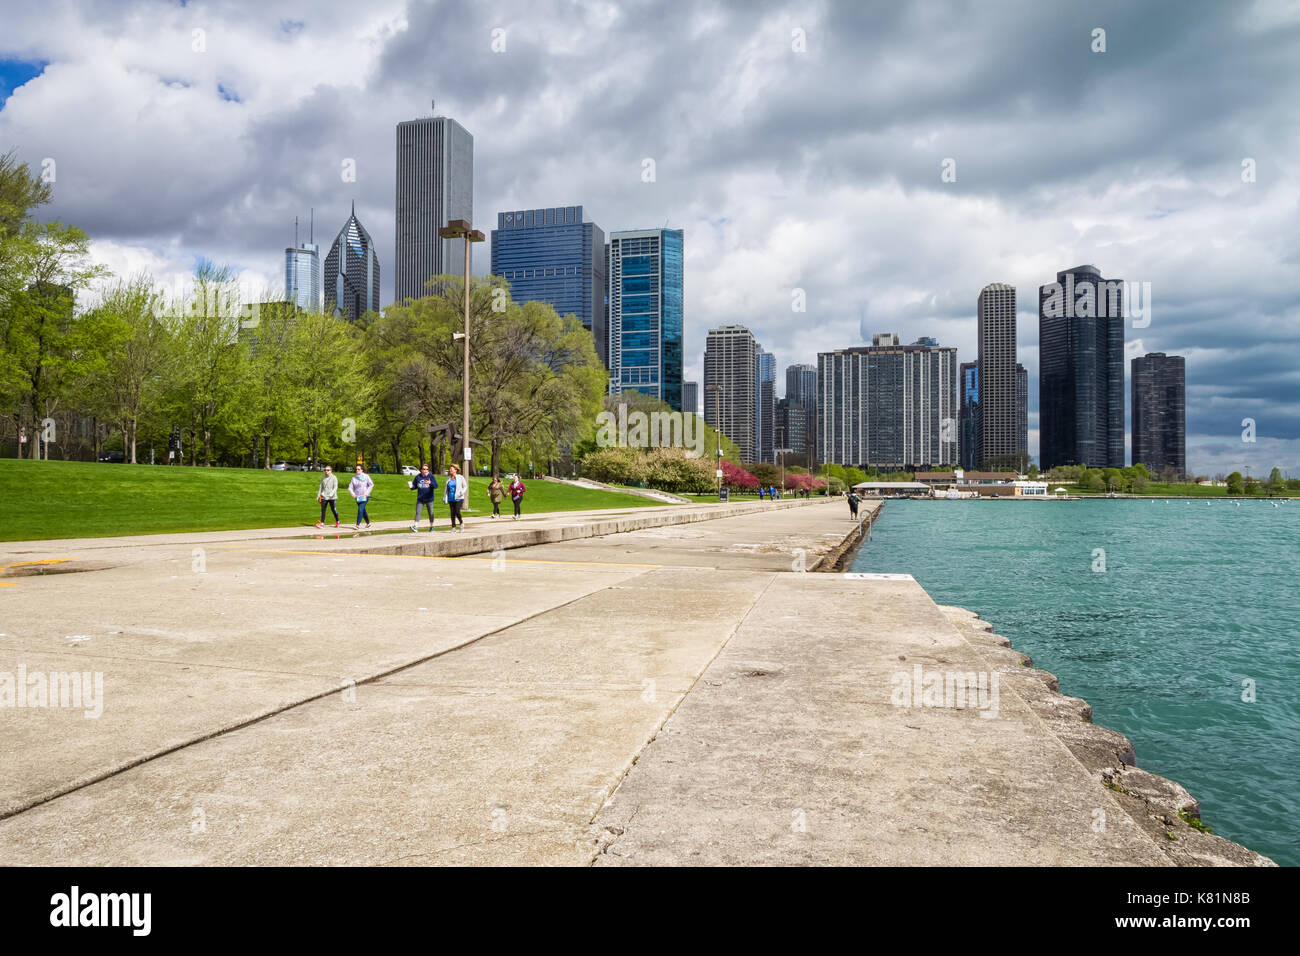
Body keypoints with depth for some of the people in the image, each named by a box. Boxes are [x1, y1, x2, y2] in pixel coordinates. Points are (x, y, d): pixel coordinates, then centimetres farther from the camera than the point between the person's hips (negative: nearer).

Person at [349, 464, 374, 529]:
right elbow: (350, 487, 5)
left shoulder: (366, 476, -5)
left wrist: (366, 493, -16)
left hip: (364, 497, -5)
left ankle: (357, 525, -18)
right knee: (363, 511, 14)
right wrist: (352, 493, -15)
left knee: (360, 510, -16)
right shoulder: (354, 478, 6)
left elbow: (371, 485, -8)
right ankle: (368, 523, 30)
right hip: (358, 497, 5)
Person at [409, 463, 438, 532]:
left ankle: (431, 527, 24)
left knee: (431, 513, 10)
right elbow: (415, 486, 12)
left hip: (429, 499, -2)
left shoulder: (431, 476, -6)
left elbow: (436, 486, -15)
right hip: (420, 499, 2)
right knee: (418, 512, -8)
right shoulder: (418, 477, 2)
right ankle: (415, 527, -15)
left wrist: (430, 483, -34)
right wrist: (411, 486, -11)